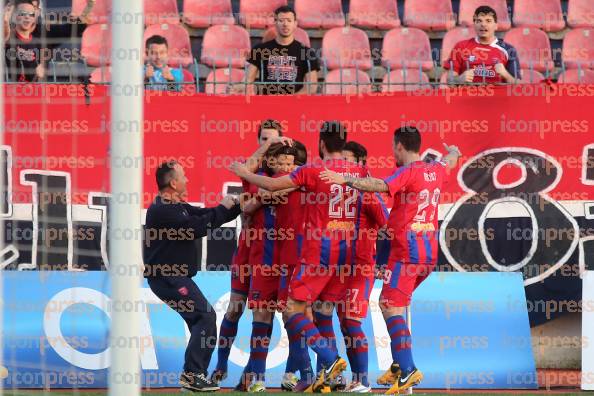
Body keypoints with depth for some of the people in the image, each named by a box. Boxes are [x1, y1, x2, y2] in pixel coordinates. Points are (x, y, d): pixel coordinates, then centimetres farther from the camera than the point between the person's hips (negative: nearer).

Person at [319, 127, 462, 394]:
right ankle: (398, 365, 15)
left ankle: (408, 370, -19)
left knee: (390, 308, -9)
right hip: (429, 254, 9)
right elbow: (451, 160, 37)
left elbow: (381, 186, -29)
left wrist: (346, 179, -35)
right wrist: (452, 151, 60)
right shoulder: (435, 170, 13)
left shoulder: (408, 172, -11)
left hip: (406, 253, -9)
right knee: (392, 305, 19)